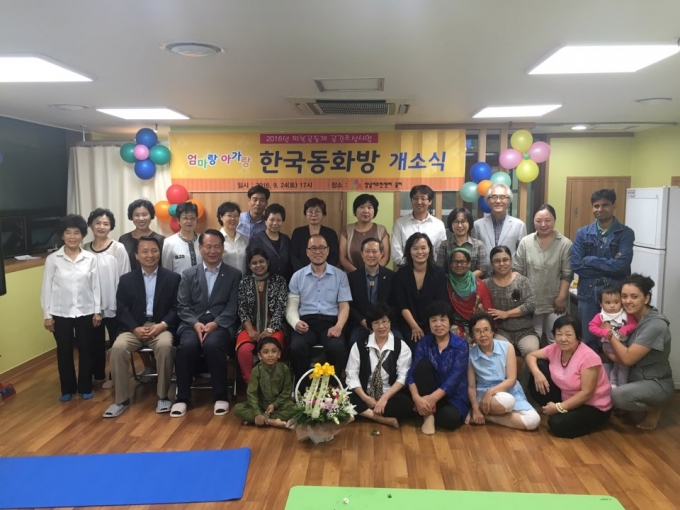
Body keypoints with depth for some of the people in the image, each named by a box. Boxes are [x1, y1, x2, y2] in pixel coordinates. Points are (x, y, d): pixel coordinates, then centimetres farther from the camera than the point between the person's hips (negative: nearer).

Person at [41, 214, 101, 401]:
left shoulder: (90, 258, -2)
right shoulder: (52, 259, -4)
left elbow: (95, 286, 2)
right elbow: (47, 288, -1)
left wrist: (97, 310, 0)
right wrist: (47, 315, -2)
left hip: (85, 312, 1)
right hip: (61, 313, 0)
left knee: (85, 350, 9)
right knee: (64, 352, 11)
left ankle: (85, 387, 25)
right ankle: (67, 389, 27)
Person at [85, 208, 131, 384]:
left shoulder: (118, 249, -7)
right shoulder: (85, 250, 3)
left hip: (114, 305, -3)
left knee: (117, 342, 8)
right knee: (95, 342, 15)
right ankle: (98, 375, 31)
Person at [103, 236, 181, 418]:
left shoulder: (173, 278, 7)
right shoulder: (126, 279, 10)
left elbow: (176, 308, 1)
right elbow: (121, 310, 4)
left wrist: (162, 325, -16)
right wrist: (135, 328, -14)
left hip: (161, 327, -1)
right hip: (134, 328, 2)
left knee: (165, 346, -34)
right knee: (118, 348, -28)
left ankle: (163, 396, -16)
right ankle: (122, 399, -12)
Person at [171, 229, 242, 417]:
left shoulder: (234, 275, 9)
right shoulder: (188, 274, 13)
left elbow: (233, 307, 0)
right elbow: (183, 306, 5)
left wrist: (215, 323, -16)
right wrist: (196, 324, -14)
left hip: (221, 324, -1)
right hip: (193, 323, 2)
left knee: (212, 344, -33)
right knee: (187, 345, -30)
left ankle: (221, 396, -15)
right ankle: (182, 397, -12)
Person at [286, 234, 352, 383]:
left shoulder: (340, 275, 11)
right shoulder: (297, 276, 13)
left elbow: (344, 306, 6)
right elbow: (292, 306, 8)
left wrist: (338, 326, -13)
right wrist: (296, 322, -15)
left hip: (330, 322, 0)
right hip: (306, 322, 1)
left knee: (337, 348, -32)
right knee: (297, 347, -31)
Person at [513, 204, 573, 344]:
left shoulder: (565, 244, -6)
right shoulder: (525, 242, 0)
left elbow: (567, 274, -6)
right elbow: (517, 270, 2)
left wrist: (561, 297, -9)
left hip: (554, 301, -2)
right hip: (530, 300, 2)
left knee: (555, 340, 5)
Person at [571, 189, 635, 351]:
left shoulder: (626, 233, -2)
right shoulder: (583, 233, 4)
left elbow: (622, 265, -16)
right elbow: (576, 265, -8)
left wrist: (590, 260, -9)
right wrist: (610, 266, -11)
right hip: (588, 294, 2)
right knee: (587, 341, 11)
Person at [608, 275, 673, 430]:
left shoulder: (655, 325, -24)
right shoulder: (632, 317, 1)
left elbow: (628, 358, -25)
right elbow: (621, 356, 3)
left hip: (657, 385, -8)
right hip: (636, 378, 8)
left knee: (618, 396, -30)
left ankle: (654, 409, -1)